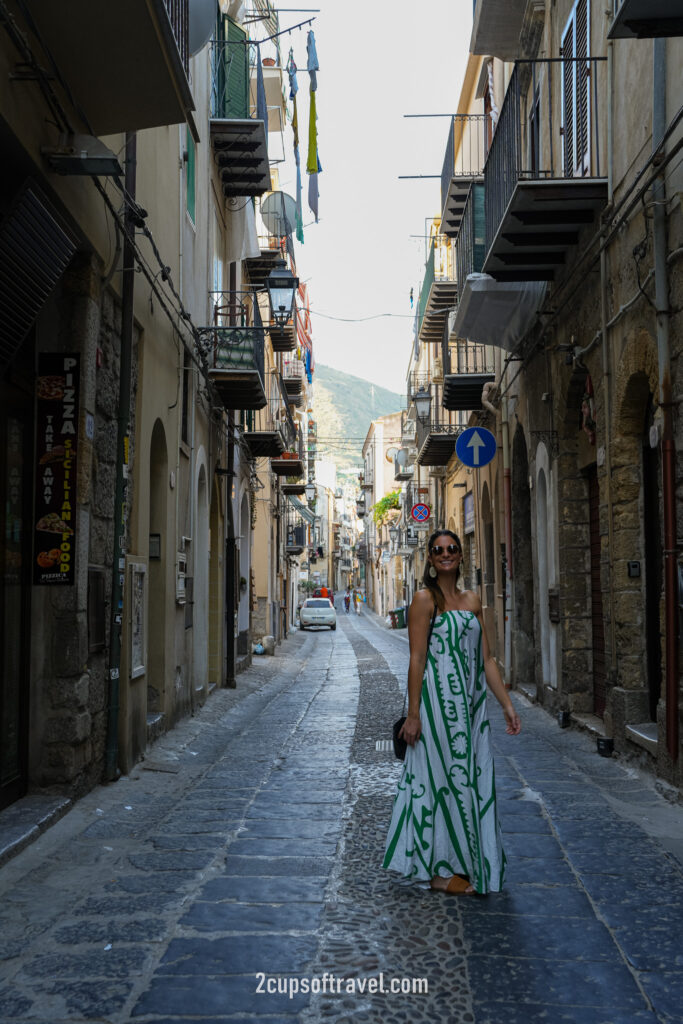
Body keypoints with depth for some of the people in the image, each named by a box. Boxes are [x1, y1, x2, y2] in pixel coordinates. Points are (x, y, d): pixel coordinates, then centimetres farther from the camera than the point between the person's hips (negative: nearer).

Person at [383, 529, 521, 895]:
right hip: (439, 700, -7)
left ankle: (469, 863, 22)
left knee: (474, 779, 9)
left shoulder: (472, 600, 13)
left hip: (471, 703, 7)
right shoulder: (425, 599, -6)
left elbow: (486, 659, 14)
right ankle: (442, 870, 11)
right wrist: (413, 714, -14)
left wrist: (507, 704, 10)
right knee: (446, 778, -1)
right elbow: (417, 659, -10)